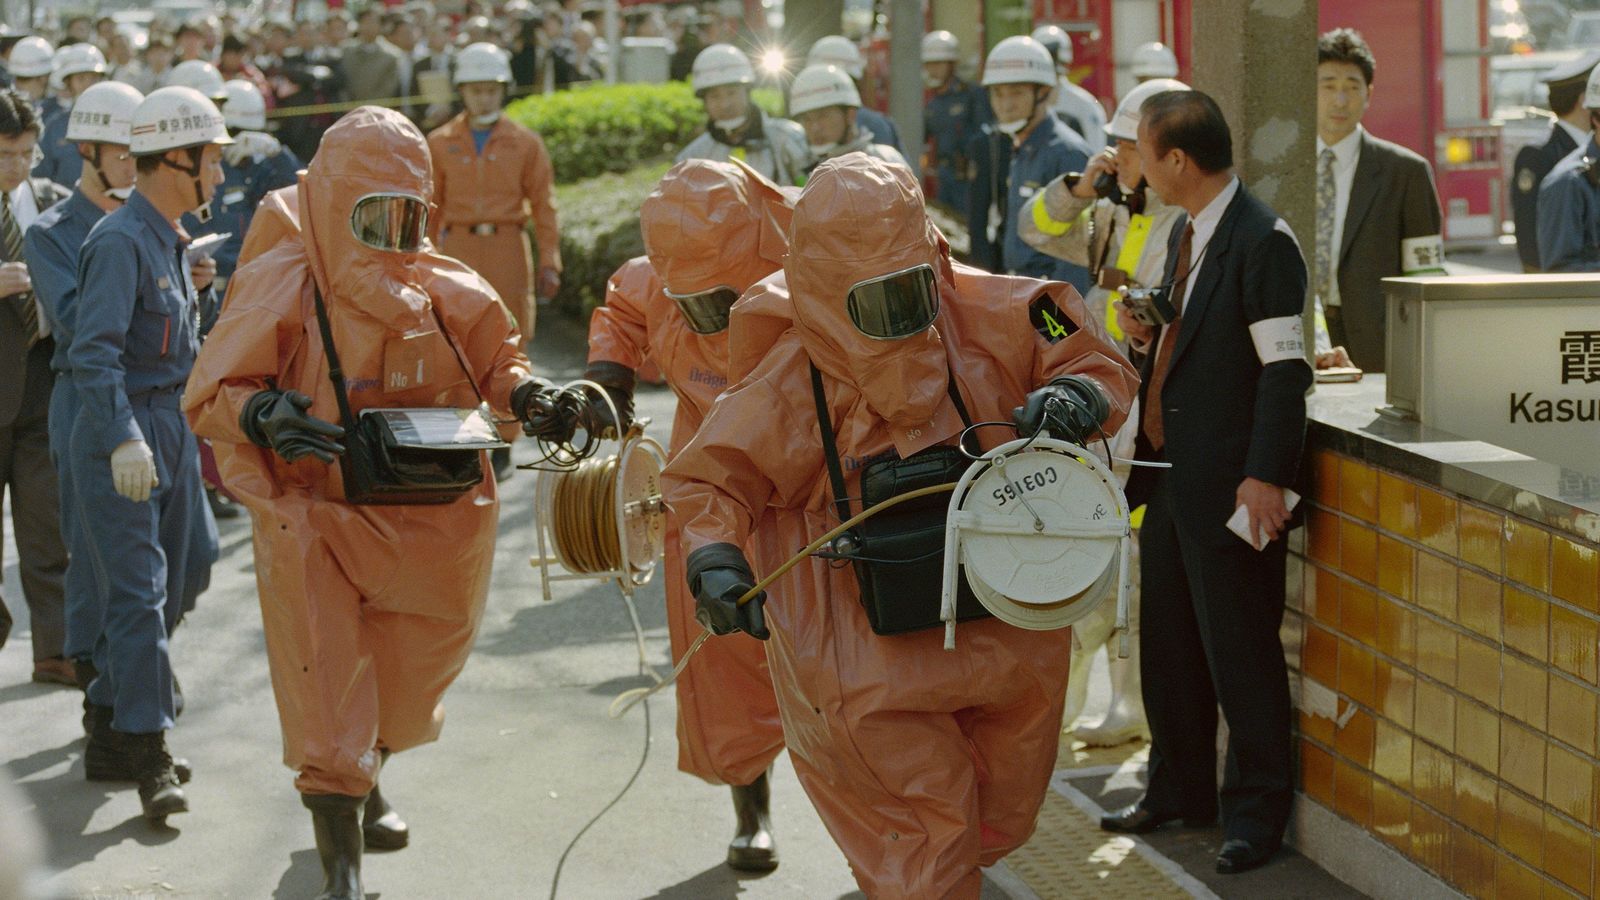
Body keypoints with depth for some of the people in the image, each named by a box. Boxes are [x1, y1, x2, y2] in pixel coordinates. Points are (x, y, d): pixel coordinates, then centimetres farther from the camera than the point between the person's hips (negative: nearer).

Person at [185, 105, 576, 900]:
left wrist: (527, 398, -8)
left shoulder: (449, 294, -2)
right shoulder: (280, 288, -13)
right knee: (328, 705, -9)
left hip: (422, 526, 5)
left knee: (400, 684, 22)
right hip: (316, 521, -5)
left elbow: (493, 365, 14)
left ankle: (361, 785, 52)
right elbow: (208, 395, -12)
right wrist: (262, 415, -32)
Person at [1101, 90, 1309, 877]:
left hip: (1227, 484, -9)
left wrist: (1266, 476, -24)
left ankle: (1256, 812, 11)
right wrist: (1146, 335, 3)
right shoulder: (1186, 235, 14)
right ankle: (1178, 790, 30)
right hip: (1167, 473, 9)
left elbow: (1284, 367, -19)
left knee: (1239, 648, 0)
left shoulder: (1263, 241, -15)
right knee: (1166, 642, 16)